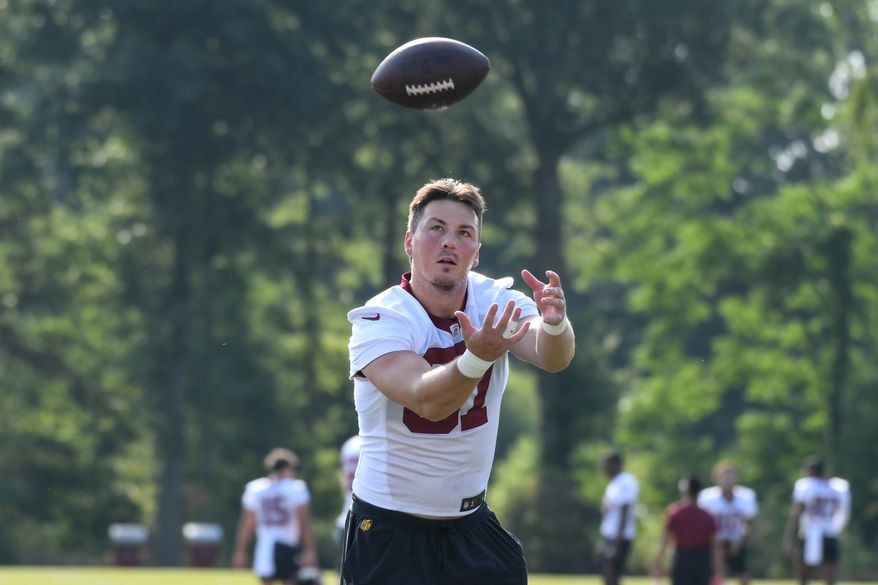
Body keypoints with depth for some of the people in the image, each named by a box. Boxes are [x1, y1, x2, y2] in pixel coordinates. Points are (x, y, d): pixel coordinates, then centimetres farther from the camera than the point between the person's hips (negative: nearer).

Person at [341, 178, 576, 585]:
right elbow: (426, 401, -33)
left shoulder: (496, 302, -4)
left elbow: (551, 358, -24)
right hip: (388, 529, -4)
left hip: (471, 522, 4)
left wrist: (554, 324, -47)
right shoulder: (379, 320, -16)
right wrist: (477, 357, -51)